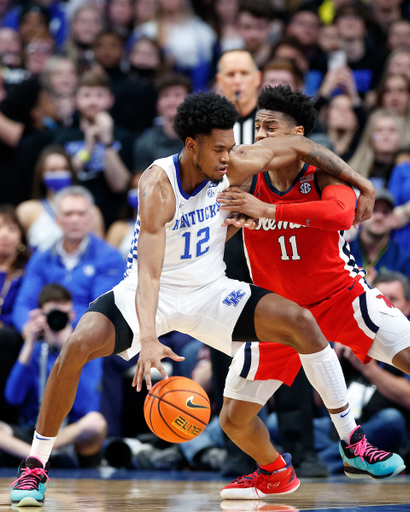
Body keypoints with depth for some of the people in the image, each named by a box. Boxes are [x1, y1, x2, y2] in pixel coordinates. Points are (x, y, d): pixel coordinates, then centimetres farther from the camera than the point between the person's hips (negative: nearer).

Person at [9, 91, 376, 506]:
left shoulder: (233, 167, -14)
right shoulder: (158, 185, -28)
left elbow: (299, 146, 3)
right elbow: (149, 270, -37)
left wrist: (360, 184, 5)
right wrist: (148, 339, -50)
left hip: (209, 292, 4)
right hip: (154, 293, -4)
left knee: (301, 323, -14)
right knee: (78, 345, -28)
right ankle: (35, 465, -13)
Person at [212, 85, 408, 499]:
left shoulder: (324, 174, -17)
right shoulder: (246, 184, -11)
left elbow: (341, 213, -40)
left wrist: (268, 210, -46)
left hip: (340, 293, -2)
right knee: (234, 421, 2)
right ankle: (274, 473, 32)